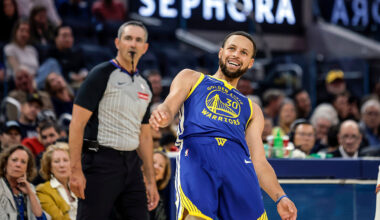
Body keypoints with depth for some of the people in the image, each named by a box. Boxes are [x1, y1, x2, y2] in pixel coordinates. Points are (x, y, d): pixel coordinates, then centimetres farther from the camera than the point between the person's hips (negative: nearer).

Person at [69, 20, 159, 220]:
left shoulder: (144, 85, 16)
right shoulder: (102, 74, -5)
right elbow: (77, 124, -11)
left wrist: (151, 181, 16)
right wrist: (76, 171, -18)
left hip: (131, 164, 7)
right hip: (101, 160, -7)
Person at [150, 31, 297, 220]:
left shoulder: (251, 109, 35)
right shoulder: (192, 79, 29)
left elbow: (259, 163, 26)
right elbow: (169, 107, 10)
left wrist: (280, 197, 7)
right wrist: (161, 114, -17)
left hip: (238, 161, 4)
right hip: (196, 154, -4)